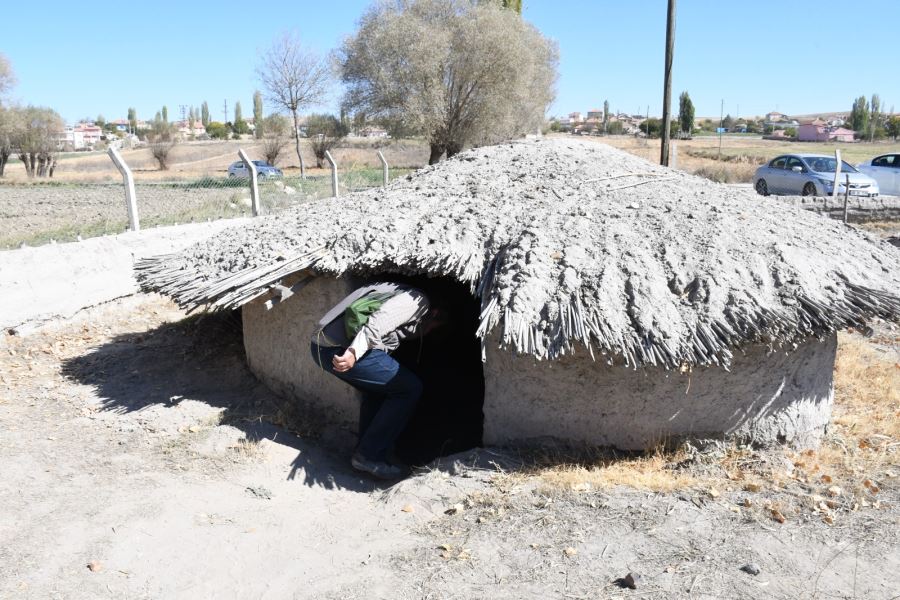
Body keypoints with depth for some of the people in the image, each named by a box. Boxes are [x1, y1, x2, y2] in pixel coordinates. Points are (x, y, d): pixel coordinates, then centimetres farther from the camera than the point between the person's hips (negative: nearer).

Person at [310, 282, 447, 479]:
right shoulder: (418, 300, 1)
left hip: (321, 345, 10)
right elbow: (379, 322, -18)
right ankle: (369, 456, 2)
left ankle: (366, 453, 27)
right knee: (410, 388, -1)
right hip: (341, 350, -10)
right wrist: (354, 353, -30)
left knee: (378, 389, 28)